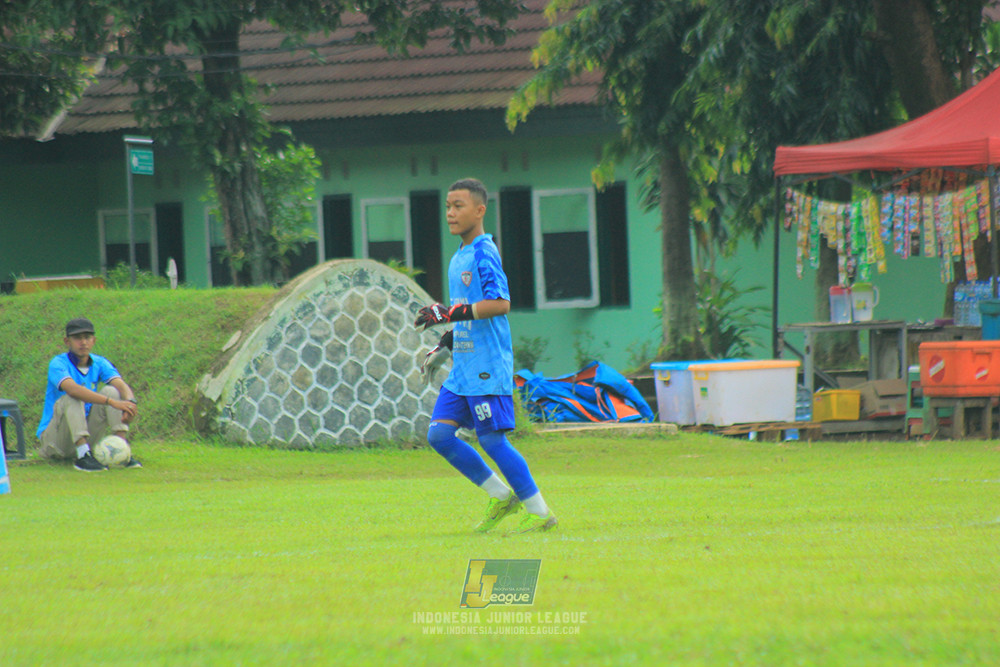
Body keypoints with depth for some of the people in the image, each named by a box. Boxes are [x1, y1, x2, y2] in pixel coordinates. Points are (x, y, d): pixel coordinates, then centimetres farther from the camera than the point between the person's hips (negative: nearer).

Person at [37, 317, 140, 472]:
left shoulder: (99, 364, 3)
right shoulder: (58, 363, -14)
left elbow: (122, 386, -14)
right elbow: (72, 389, -34)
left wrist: (130, 402, -40)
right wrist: (112, 402, -44)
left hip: (87, 435, 5)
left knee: (111, 390, -12)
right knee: (73, 398, -30)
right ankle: (83, 456, -41)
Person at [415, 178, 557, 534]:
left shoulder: (484, 254, -12)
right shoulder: (459, 258, 17)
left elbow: (500, 303, -23)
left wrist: (449, 314, -24)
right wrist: (443, 347, 23)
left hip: (487, 366, -9)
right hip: (463, 368, 9)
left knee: (491, 438, -7)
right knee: (439, 433, 2)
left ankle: (540, 512, 4)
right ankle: (501, 496, 11)